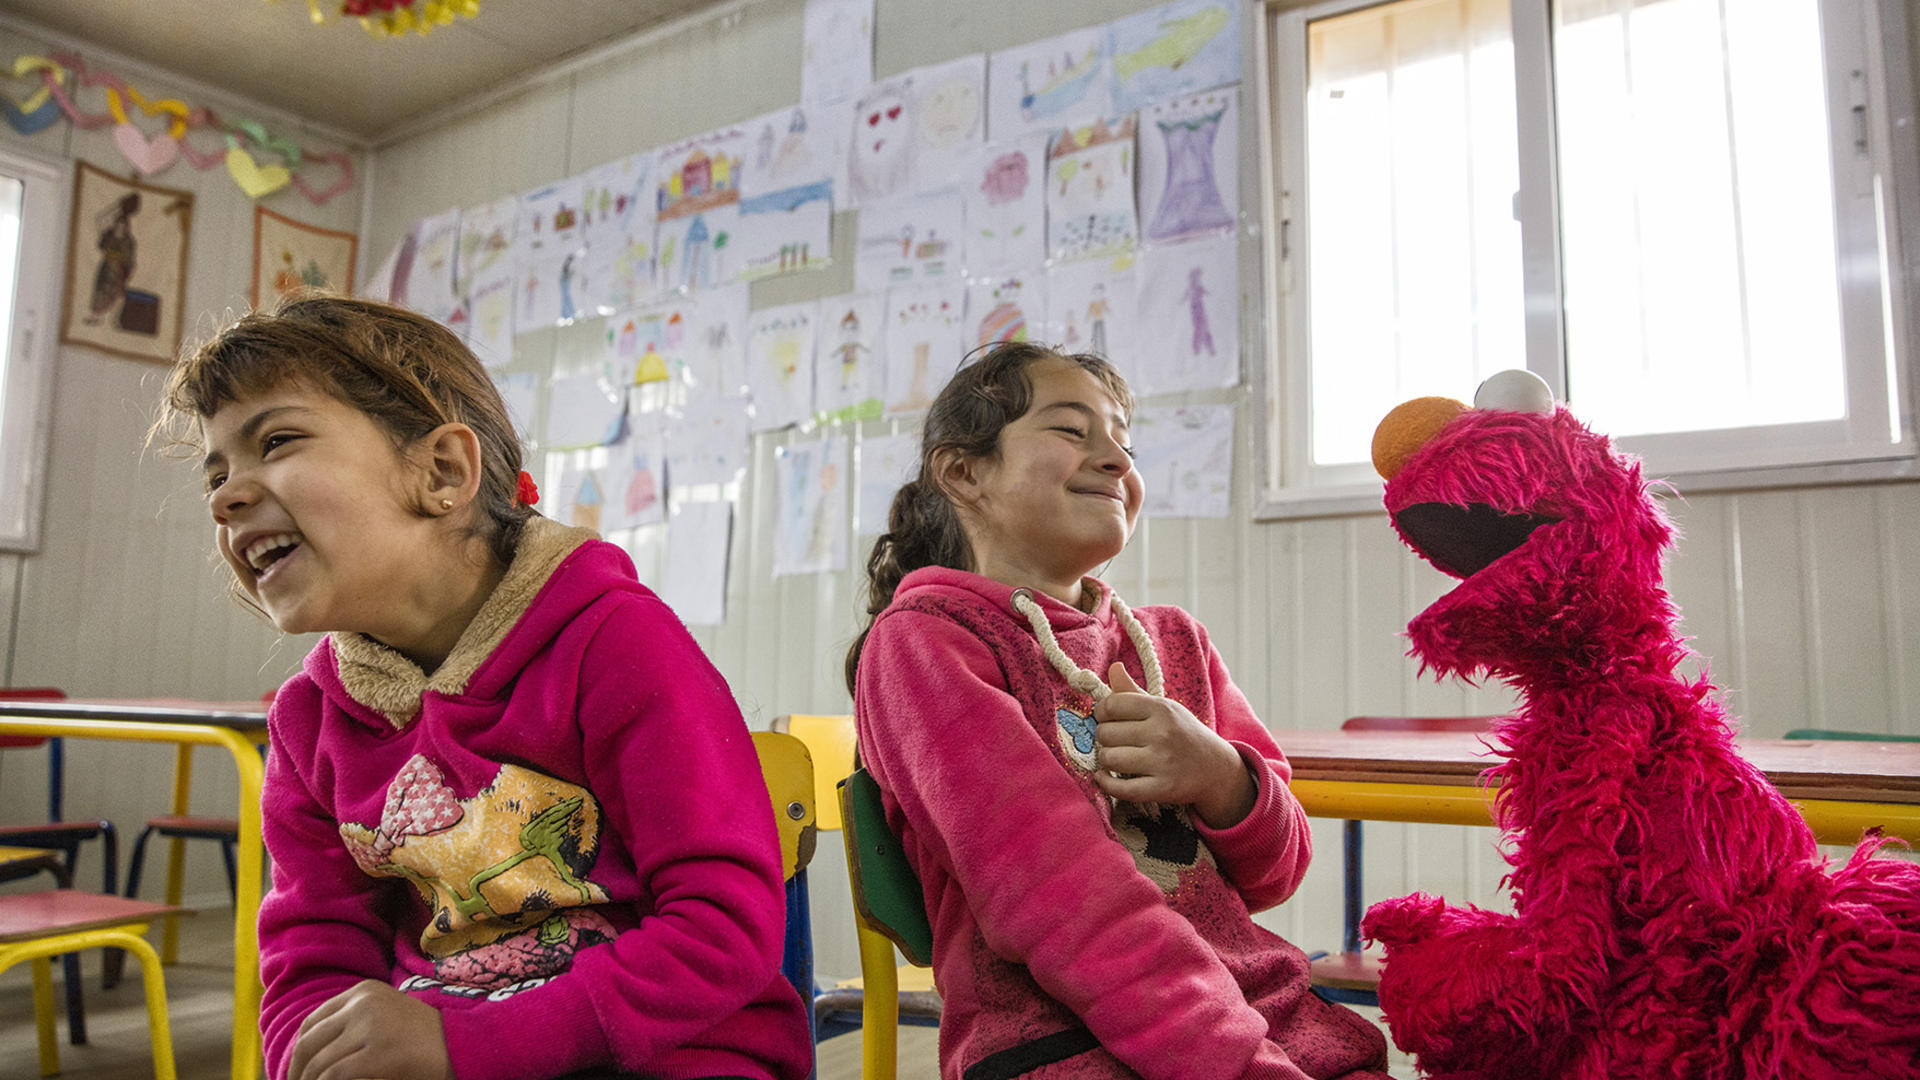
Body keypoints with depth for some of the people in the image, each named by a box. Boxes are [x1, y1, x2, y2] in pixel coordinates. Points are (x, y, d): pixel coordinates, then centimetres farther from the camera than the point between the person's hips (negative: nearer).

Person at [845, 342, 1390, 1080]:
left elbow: (1274, 873, 16)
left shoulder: (1173, 639, 18)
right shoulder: (920, 639, -2)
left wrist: (1220, 776, -6)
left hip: (1269, 1009, 6)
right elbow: (1055, 892, -13)